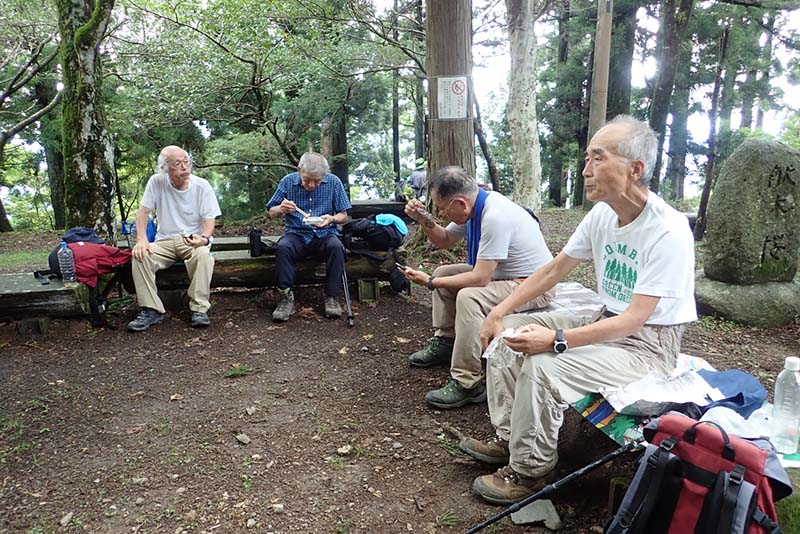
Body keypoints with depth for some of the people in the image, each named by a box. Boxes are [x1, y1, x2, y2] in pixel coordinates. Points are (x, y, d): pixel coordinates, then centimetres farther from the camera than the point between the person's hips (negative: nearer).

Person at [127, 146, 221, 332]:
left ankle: (199, 309, -27)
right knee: (140, 256, -26)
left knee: (203, 254, -36)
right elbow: (143, 211, 0)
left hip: (194, 240, -2)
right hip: (165, 240, 2)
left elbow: (209, 219, -7)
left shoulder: (202, 186, -5)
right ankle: (152, 310, -19)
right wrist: (141, 239, -16)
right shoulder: (156, 182, -2)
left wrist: (205, 238, -30)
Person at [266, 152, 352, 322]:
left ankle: (332, 297, -20)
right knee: (282, 247, -32)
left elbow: (344, 215, 4)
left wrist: (331, 219, -20)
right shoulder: (288, 182, 1)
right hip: (296, 234, 0)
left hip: (325, 234, 0)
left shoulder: (334, 182, -1)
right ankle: (286, 298, -23)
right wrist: (281, 209, -17)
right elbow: (272, 213, 7)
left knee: (336, 247, -33)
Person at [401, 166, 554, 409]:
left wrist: (430, 282, -19)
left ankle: (467, 384, -24)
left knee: (468, 297, -32)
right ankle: (445, 341, 15)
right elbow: (445, 240, 15)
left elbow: (479, 279, -29)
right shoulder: (475, 206, -2)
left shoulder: (495, 217, -29)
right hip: (502, 275, 10)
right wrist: (424, 220, -4)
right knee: (443, 272, 10)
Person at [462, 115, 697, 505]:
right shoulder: (602, 214, -2)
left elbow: (634, 320, -27)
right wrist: (499, 312, -1)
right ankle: (508, 438, 11)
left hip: (649, 344, -8)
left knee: (543, 366, -28)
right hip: (605, 322, 8)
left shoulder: (668, 233, -25)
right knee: (508, 330, 2)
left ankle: (529, 472, -6)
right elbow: (554, 270, 5)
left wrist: (557, 340, -34)